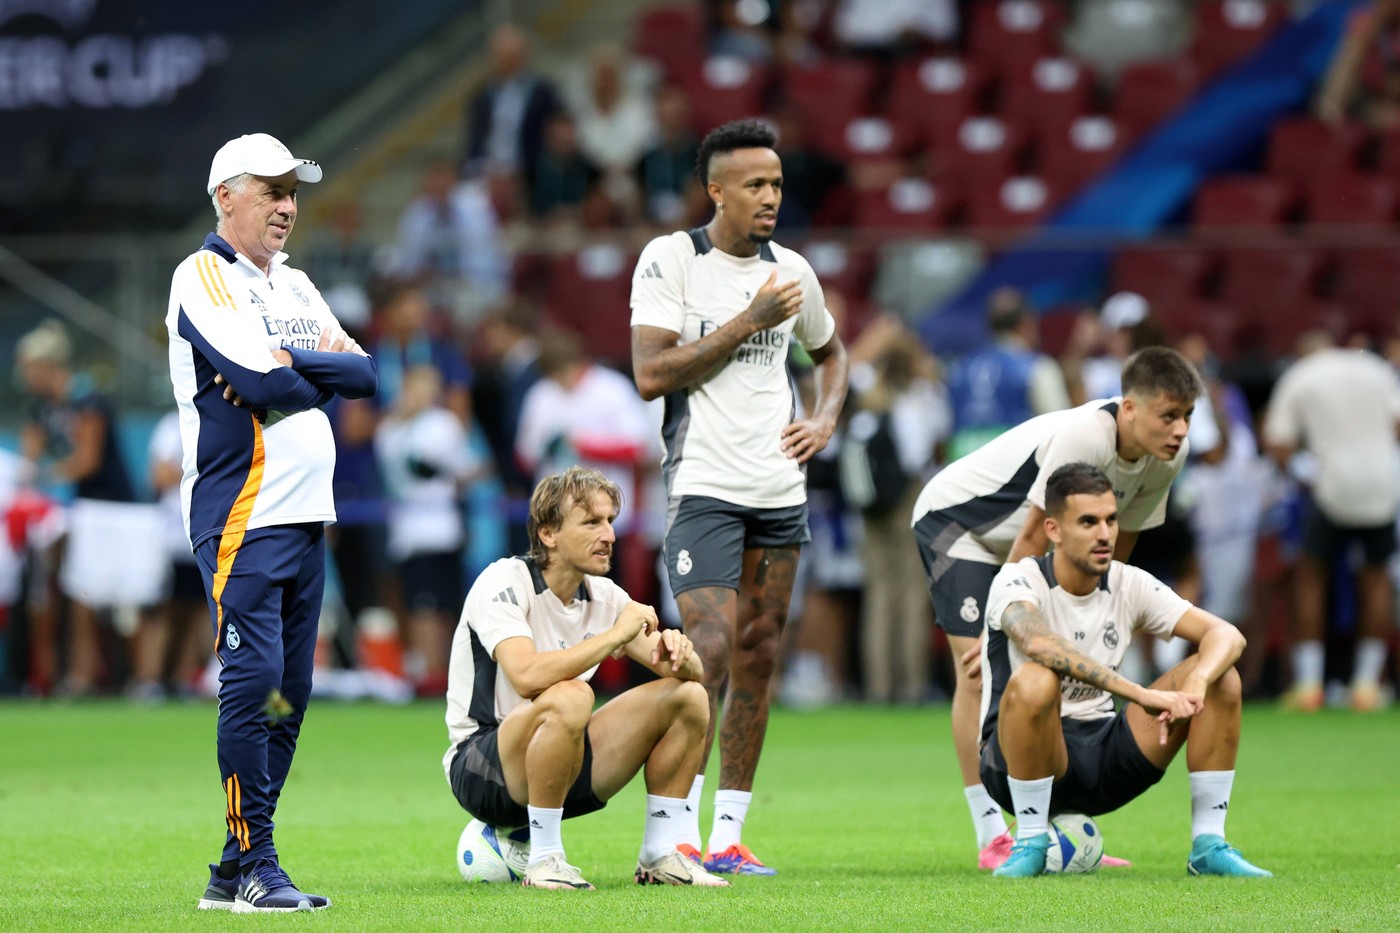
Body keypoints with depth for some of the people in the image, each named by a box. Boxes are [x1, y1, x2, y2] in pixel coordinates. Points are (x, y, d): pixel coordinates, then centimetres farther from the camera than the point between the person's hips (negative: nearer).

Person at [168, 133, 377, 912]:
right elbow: (260, 383, -18)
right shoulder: (204, 277, -5)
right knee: (253, 680, -13)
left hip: (306, 517, 8)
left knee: (289, 692, 6)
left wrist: (291, 364, -9)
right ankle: (254, 865, -11)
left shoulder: (297, 286, 20)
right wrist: (329, 373, 0)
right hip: (240, 515, -8)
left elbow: (368, 374, 8)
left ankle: (238, 868, 10)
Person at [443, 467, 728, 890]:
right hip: (480, 771, -8)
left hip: (565, 767, 8)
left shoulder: (603, 595, 4)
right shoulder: (504, 582, -17)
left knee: (688, 696, -3)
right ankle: (544, 861, -25)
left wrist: (678, 652, -21)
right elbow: (527, 676, -36)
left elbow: (693, 672, 3)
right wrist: (615, 636, -31)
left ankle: (659, 855, 2)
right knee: (569, 697, -37)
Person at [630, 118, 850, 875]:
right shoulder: (670, 259, -5)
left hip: (781, 491, 6)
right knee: (711, 644, -17)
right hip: (704, 486, -6)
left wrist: (826, 420, 10)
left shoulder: (790, 271, 11)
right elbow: (650, 374, -13)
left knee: (759, 653, 5)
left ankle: (728, 834, 10)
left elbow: (830, 351, 29)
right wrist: (747, 322, -15)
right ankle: (676, 834, -16)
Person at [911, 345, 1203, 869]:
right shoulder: (1081, 437, -36)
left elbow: (1118, 543, -1)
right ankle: (992, 837, -15)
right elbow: (1032, 538, -31)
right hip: (954, 519, -8)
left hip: (1016, 545, 8)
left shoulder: (1167, 455, -13)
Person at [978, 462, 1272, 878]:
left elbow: (1228, 636, -7)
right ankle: (1030, 844, -20)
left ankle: (1209, 845, -6)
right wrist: (1141, 694, -45)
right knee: (1034, 681, -39)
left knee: (1221, 679, -9)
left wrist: (1195, 685, -31)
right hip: (1024, 759, -5)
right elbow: (1037, 642, -38)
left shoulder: (1130, 585, 1)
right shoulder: (1017, 581, -15)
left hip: (1102, 759, 5)